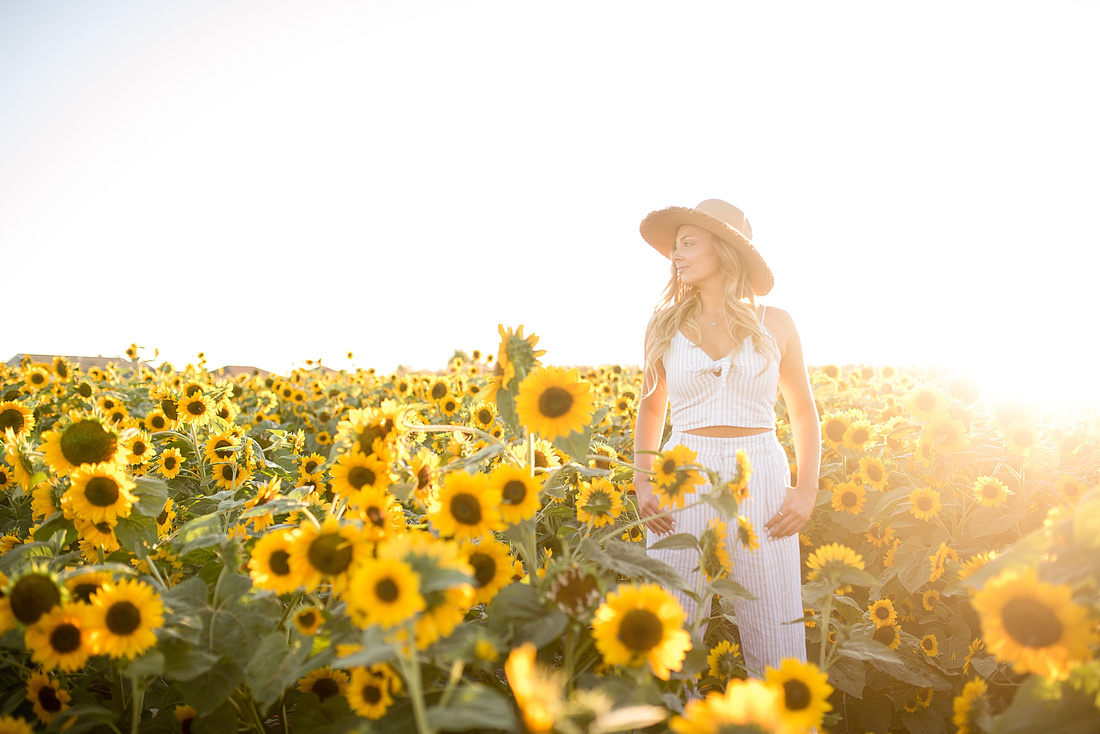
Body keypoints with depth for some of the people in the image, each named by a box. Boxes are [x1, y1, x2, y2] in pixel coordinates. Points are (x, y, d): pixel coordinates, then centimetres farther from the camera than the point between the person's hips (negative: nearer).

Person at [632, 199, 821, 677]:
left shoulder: (775, 324, 5)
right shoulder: (666, 326, 7)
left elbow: (804, 413, 13)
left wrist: (807, 490, 1)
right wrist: (642, 481, 5)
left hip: (760, 482, 0)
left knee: (777, 651, 2)